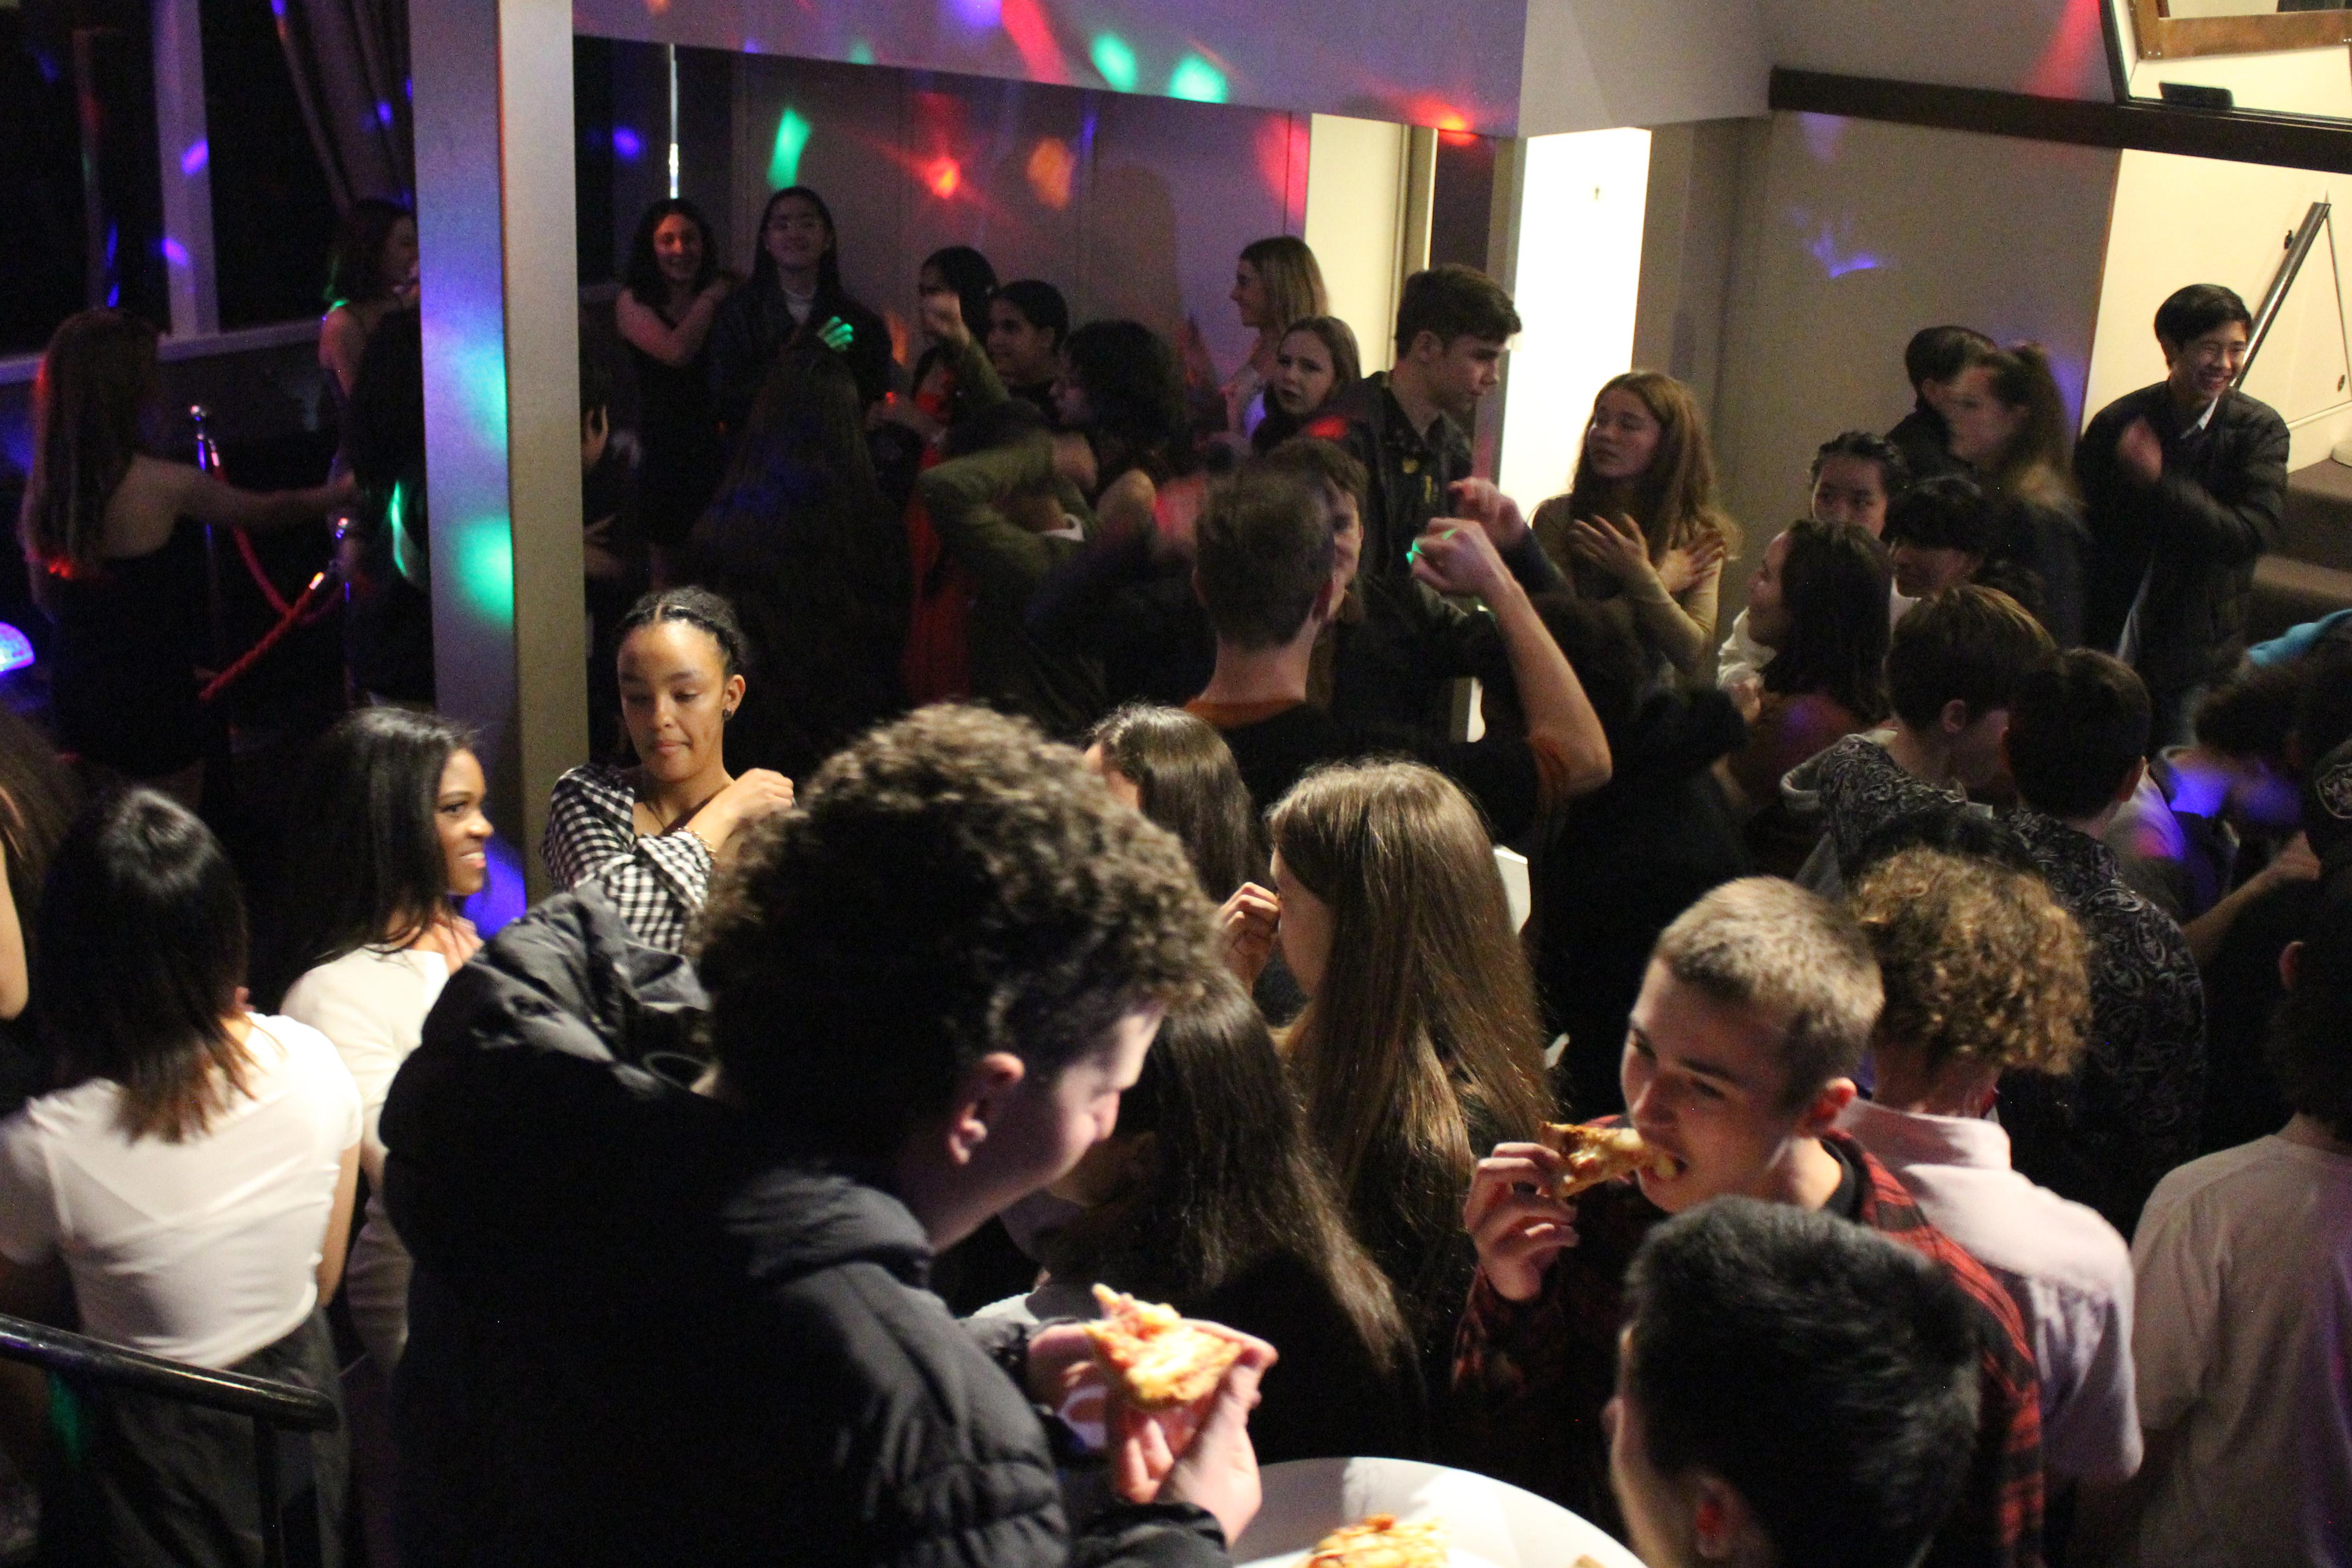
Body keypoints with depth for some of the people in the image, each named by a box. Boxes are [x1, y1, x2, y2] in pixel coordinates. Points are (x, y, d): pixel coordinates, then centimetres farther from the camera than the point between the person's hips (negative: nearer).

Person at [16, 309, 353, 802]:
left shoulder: (44, 486, -2)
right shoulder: (162, 486, -20)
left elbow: (46, 598, 10)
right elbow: (264, 511, -5)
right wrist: (344, 490, 13)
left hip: (74, 690, 7)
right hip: (150, 697, -6)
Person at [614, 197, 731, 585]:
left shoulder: (728, 295, 5)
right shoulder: (633, 301, -3)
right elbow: (676, 351, -20)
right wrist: (709, 299, -9)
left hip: (721, 446, 2)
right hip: (667, 448, -2)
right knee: (670, 567, 6)